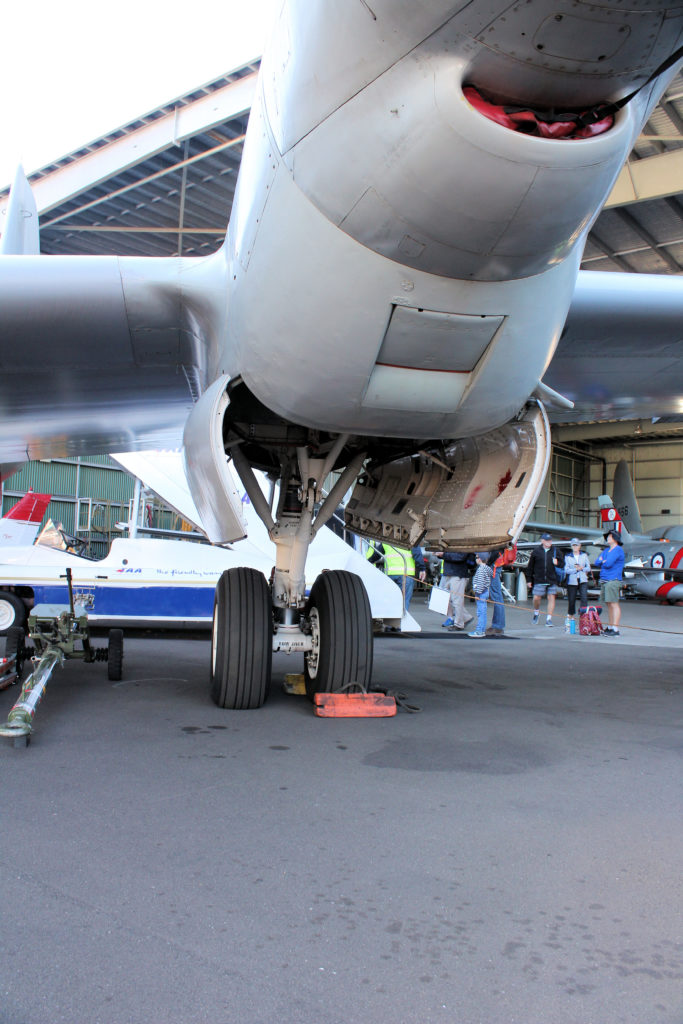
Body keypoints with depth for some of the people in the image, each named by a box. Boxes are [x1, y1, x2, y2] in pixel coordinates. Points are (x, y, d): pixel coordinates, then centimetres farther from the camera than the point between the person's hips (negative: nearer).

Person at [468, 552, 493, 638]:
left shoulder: (481, 569, -17)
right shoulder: (487, 568, 13)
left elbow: (481, 582, -22)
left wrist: (478, 593, -19)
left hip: (482, 593, -10)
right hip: (485, 591, 10)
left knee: (481, 611, -7)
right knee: (482, 612, 14)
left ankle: (480, 631, -6)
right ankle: (482, 630, 19)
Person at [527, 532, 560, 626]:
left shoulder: (555, 551, 6)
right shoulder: (536, 551, 3)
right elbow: (530, 566, 7)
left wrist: (557, 563, -10)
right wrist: (530, 580, 5)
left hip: (552, 580, 1)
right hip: (539, 580, -1)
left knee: (551, 598, -1)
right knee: (536, 598, -2)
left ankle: (549, 619, 5)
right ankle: (536, 613, 27)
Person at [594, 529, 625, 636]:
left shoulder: (617, 550, -8)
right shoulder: (606, 551, 20)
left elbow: (608, 564, -17)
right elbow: (597, 562, 12)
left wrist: (603, 562, 3)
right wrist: (604, 561, -5)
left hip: (613, 581, -9)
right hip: (604, 581, 9)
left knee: (614, 604, -11)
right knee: (609, 605, 11)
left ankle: (615, 629, -14)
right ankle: (610, 627, 15)